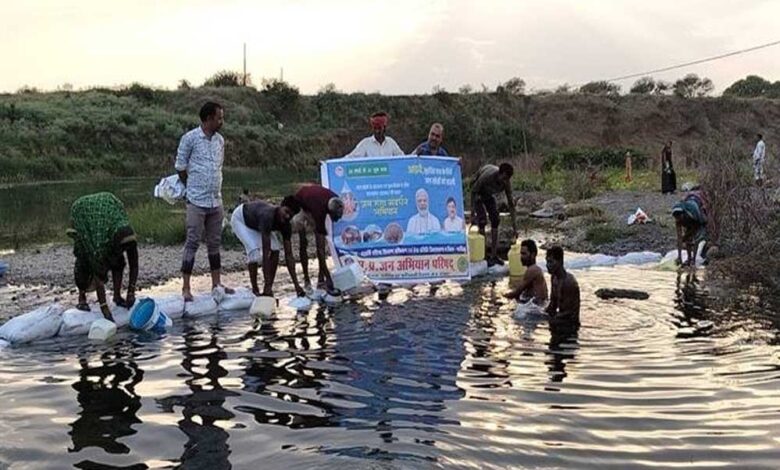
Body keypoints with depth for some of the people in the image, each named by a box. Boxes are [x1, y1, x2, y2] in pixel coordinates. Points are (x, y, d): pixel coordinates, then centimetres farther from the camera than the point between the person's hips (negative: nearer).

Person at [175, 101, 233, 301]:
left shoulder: (220, 140, 10)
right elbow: (180, 167, -2)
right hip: (197, 201, -6)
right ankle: (186, 287, 2)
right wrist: (193, 187, 6)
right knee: (192, 243, -4)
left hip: (216, 200, 6)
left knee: (215, 243, 12)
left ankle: (216, 283, 21)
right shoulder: (190, 138, -8)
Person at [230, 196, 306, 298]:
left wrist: (296, 285, -25)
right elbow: (265, 252, -45)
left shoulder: (285, 225, -25)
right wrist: (268, 284, -46)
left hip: (256, 222, 6)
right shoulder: (267, 216, -44)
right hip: (240, 219, -6)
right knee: (254, 251, -25)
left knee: (275, 250, -13)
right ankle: (255, 291, -11)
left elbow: (289, 255, -21)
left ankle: (267, 290, -6)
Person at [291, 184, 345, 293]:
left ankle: (321, 278, -3)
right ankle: (306, 279, 1)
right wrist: (328, 278, -43)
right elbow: (320, 249, -43)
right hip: (300, 205, -5)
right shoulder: (319, 210, -44)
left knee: (321, 243, -6)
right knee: (303, 243, -9)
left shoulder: (335, 202, -31)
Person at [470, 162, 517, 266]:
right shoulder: (487, 176, -39)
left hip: (489, 195, 5)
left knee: (495, 221, -4)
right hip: (478, 194, -5)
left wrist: (514, 223, -17)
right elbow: (473, 191, -27)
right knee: (482, 221, -17)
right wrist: (472, 214, -28)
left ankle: (493, 255, 2)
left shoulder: (506, 182, -24)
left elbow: (510, 202, -16)